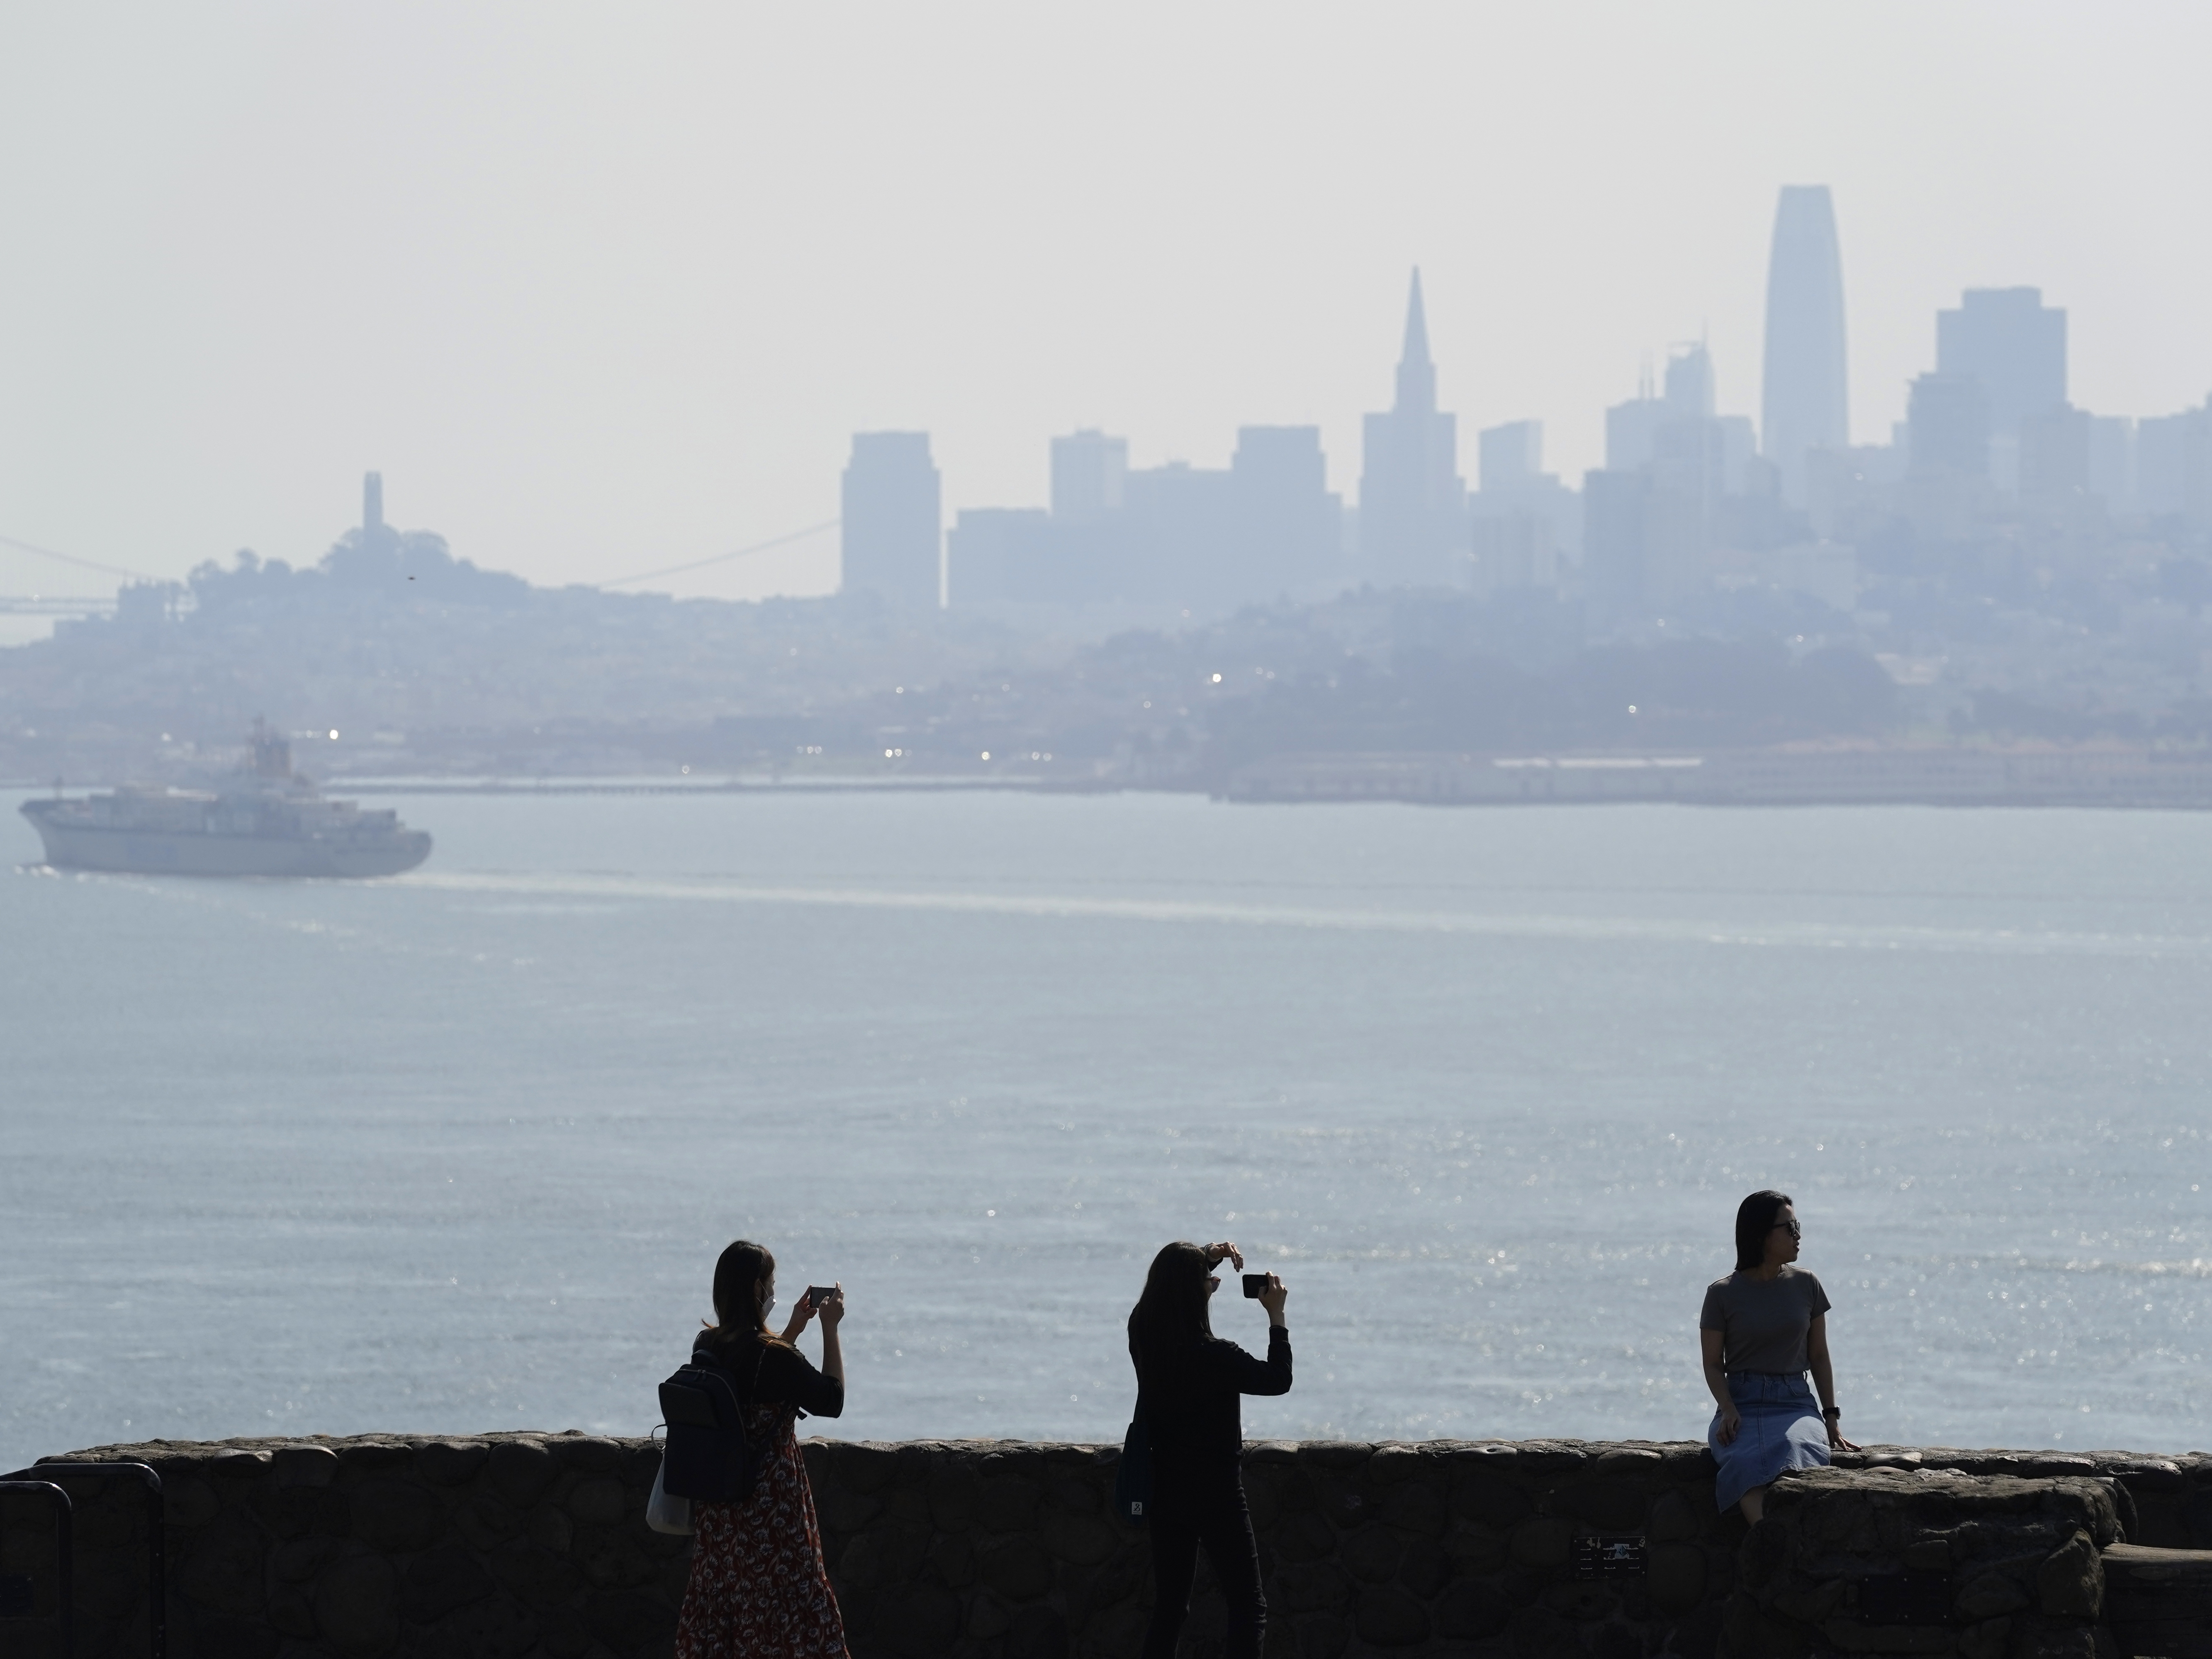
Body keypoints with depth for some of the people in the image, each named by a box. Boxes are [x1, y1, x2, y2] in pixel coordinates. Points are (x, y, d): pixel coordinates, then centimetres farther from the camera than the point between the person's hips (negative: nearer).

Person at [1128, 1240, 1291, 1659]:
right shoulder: (1215, 1357, -22)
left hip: (1164, 1493, 7)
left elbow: (1167, 1284, 18)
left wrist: (1206, 1257, 8)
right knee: (1248, 1609, -1)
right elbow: (1279, 1379, -8)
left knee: (1168, 1608, 14)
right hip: (1215, 1495, -7)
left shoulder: (1142, 1336, -4)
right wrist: (1276, 1317, -1)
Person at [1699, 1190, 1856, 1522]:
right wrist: (1729, 1411, -11)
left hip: (1795, 1404, 1)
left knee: (1795, 1448, -36)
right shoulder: (1723, 1294, 4)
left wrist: (1832, 1416, 7)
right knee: (1748, 1460, -36)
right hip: (1743, 1404, -1)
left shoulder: (1805, 1286, 11)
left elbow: (1819, 1357, 16)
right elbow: (1713, 1364, 6)